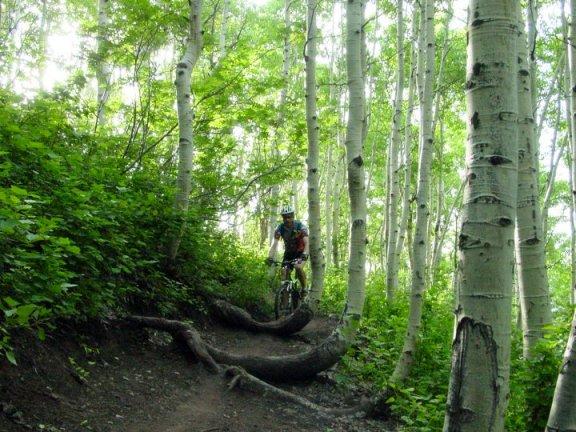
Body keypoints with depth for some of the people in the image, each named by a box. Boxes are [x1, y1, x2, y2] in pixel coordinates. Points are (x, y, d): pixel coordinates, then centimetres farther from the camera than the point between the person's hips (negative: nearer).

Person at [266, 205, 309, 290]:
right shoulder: (280, 228, -16)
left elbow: (307, 243, -33)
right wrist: (270, 257, -38)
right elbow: (274, 244, -22)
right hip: (288, 252, 3)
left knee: (298, 268, -28)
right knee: (284, 271, -14)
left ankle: (304, 288, -9)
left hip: (300, 252, -3)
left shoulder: (300, 226, -24)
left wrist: (305, 254, -52)